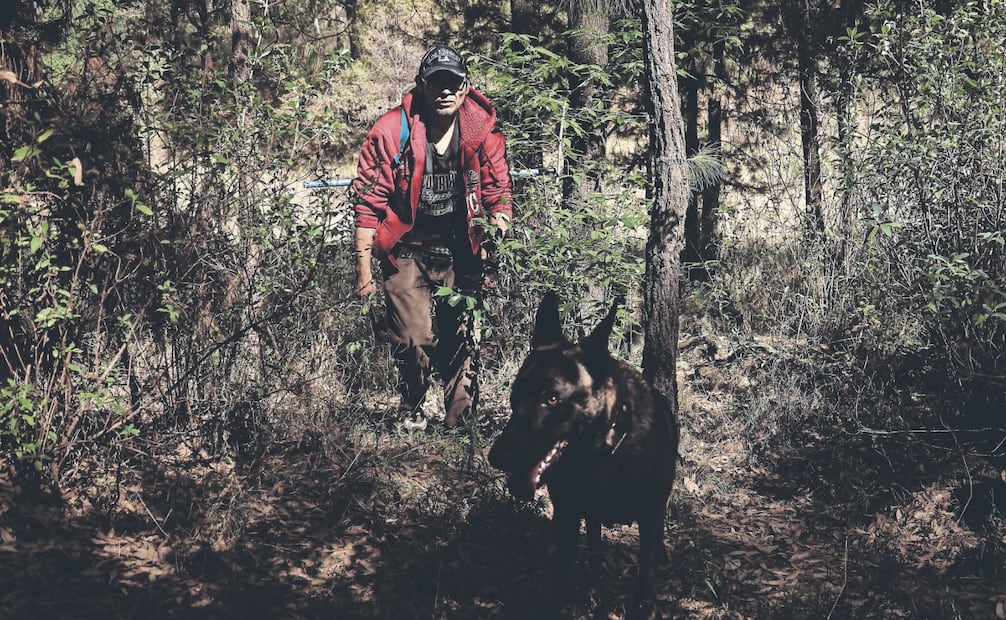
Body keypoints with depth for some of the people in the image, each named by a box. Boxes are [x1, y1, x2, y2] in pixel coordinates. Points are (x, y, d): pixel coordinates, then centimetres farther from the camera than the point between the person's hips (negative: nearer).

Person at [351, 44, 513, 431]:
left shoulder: (484, 133, -4)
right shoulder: (391, 132, -12)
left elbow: (498, 194, 6)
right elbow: (368, 203, -8)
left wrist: (496, 230, -15)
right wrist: (364, 268, -10)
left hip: (460, 254, 3)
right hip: (407, 251, -3)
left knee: (462, 343, 7)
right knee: (416, 340, -14)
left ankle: (460, 425, 22)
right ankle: (414, 410, 13)